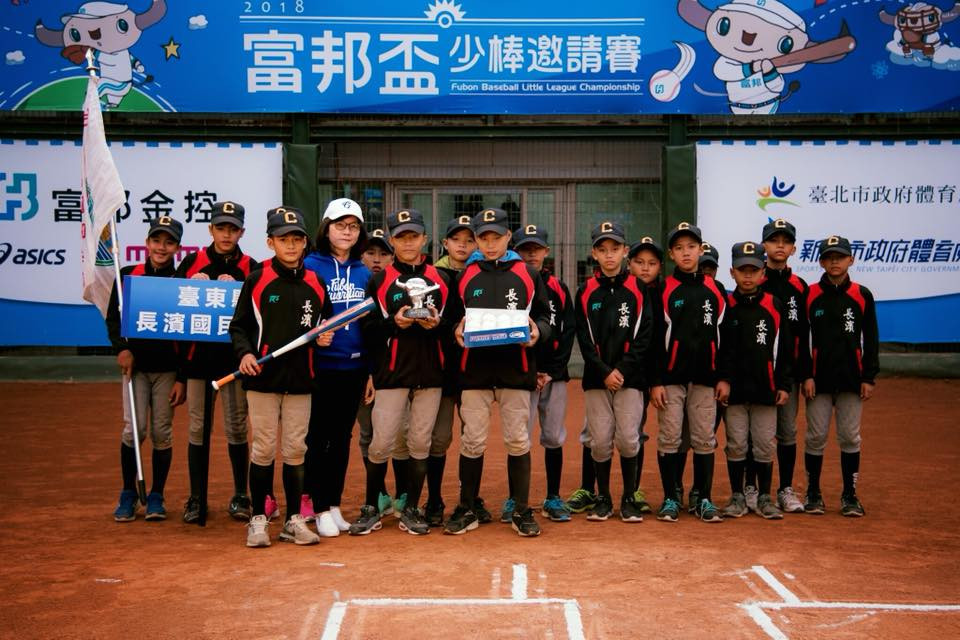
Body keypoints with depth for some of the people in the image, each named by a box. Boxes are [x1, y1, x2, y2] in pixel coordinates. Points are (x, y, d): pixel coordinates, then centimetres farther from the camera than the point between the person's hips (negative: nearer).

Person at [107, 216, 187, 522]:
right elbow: (113, 317, 8)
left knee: (162, 433, 3)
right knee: (134, 429, -6)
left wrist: (182, 378, -3)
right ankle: (128, 494, 12)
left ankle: (156, 497, 17)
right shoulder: (128, 275, 3)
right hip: (135, 363, 1)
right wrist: (121, 348, -10)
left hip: (168, 368, 0)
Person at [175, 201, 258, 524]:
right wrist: (193, 285, -11)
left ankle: (240, 497, 16)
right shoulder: (192, 263, 7)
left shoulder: (250, 268, 4)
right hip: (197, 355, 1)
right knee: (197, 427, 6)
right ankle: (195, 499, 16)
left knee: (237, 428, 5)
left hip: (234, 356, -1)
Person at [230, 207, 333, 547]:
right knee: (264, 449, 2)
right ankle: (258, 519, 14)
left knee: (295, 451, 8)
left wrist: (325, 338, -2)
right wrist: (244, 352, -15)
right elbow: (239, 325, 1)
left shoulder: (315, 283, 9)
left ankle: (294, 520, 17)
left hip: (300, 378, 3)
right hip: (263, 377, -3)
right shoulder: (257, 280, -1)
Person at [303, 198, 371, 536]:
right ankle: (319, 508, 13)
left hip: (354, 367, 4)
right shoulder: (310, 266, -4)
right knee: (317, 438, 3)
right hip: (319, 365, -4)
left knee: (342, 438, 12)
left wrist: (372, 372, 9)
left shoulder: (364, 273, 10)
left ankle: (334, 504, 22)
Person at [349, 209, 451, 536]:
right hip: (392, 373, -2)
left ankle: (411, 510, 17)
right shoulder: (379, 280, 5)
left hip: (430, 373, 2)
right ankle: (370, 509, 12)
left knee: (420, 444, 6)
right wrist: (394, 323, -16)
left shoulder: (440, 279, 11)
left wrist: (437, 324, -10)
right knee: (381, 443, -3)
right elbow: (367, 327, 0)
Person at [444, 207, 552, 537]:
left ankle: (522, 510, 15)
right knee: (472, 441, 3)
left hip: (516, 368, -1)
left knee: (518, 441, 4)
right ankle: (466, 510, 15)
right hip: (475, 368, 1)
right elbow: (453, 319, 14)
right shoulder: (465, 276, 10)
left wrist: (537, 331, -11)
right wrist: (457, 330, -8)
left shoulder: (528, 274, 7)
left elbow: (545, 316, 10)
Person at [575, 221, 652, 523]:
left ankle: (629, 499, 11)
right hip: (596, 377, 1)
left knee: (628, 439, -4)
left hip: (630, 376, -1)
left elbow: (643, 337, -1)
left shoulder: (638, 289, 4)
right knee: (600, 440, 2)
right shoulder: (585, 292, 6)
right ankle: (603, 498, 16)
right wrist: (604, 372, -9)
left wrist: (622, 370, -11)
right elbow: (584, 340, 1)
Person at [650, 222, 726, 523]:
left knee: (705, 440, 5)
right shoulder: (663, 291, 0)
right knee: (669, 439, 0)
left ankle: (704, 499, 15)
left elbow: (723, 337, 12)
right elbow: (653, 339, -2)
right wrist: (655, 381, -7)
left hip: (705, 378, 2)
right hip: (671, 377, -2)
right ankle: (670, 499, 12)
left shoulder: (714, 290, 9)